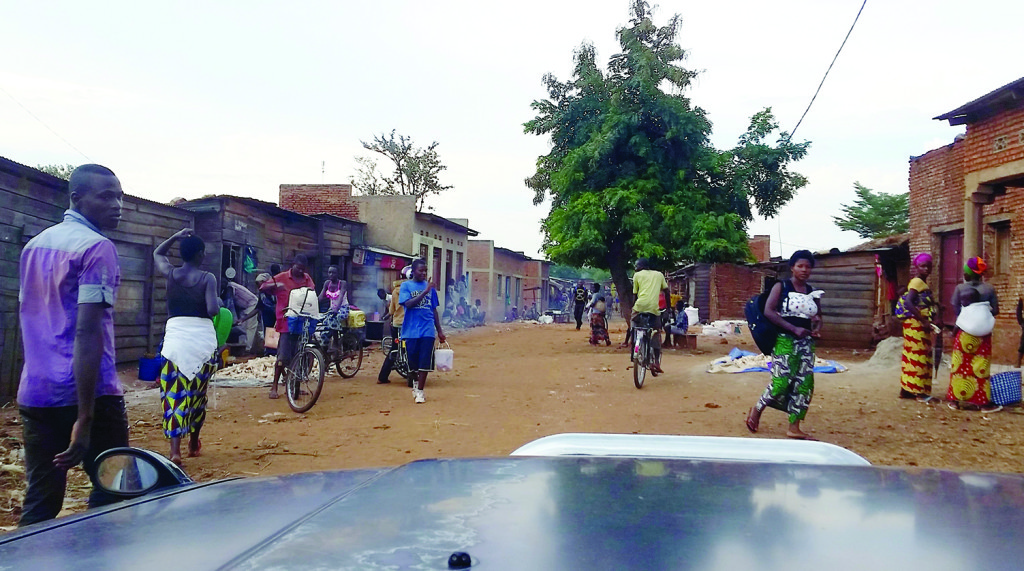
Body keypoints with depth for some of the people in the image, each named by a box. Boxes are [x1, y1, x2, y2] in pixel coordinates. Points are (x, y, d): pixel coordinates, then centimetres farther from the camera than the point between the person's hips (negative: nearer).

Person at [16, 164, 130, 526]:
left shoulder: (34, 245, 15)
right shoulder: (97, 247, -11)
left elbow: (30, 320, 21)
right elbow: (87, 333, -20)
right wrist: (85, 420, -22)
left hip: (34, 394, 7)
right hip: (89, 394, -7)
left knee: (39, 503, 12)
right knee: (110, 496, 7)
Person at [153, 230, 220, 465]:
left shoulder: (170, 273, 5)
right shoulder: (207, 278, -4)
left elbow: (157, 254, 27)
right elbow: (212, 310, -15)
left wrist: (176, 236, 16)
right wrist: (220, 305, 7)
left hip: (176, 336, 1)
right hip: (203, 337, -1)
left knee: (174, 394, 0)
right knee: (198, 393, 14)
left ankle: (175, 450, -13)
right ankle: (194, 444, 28)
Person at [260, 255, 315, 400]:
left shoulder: (307, 279, 13)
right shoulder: (282, 278, 0)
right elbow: (262, 288, -4)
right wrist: (274, 285, -24)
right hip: (287, 322, -4)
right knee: (283, 357, -6)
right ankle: (274, 387, 4)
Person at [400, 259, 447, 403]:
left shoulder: (430, 286, 9)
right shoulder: (406, 286, 2)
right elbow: (408, 304, -15)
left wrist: (439, 330, 15)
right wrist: (424, 292, -22)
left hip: (427, 330, 1)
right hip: (411, 330, -1)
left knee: (425, 362, -5)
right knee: (413, 361, 7)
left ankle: (420, 391, 2)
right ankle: (416, 382, 33)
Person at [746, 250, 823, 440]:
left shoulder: (813, 292, 12)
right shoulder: (781, 287, -4)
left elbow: (817, 315, 22)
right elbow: (768, 311, -14)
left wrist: (817, 328, -2)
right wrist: (794, 328, -20)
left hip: (806, 342, 6)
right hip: (785, 340, -6)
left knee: (804, 384, 1)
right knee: (781, 382, -12)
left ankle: (794, 428, 9)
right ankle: (757, 409, 15)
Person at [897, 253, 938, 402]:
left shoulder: (923, 283, 16)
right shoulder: (917, 282, -12)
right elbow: (908, 302, -24)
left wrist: (928, 322, 8)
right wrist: (923, 321, -24)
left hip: (920, 325, 9)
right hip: (916, 324, -9)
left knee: (912, 356, 11)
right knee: (919, 356, -6)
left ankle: (906, 389, 17)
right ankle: (920, 392, -3)